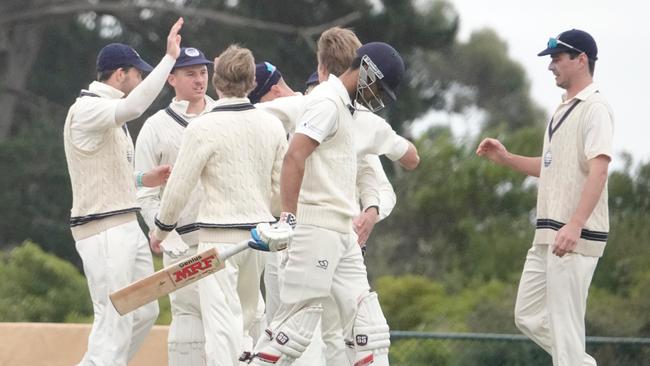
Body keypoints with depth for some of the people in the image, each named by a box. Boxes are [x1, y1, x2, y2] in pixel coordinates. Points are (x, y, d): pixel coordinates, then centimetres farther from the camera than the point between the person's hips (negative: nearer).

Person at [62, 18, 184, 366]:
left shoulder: (108, 112, 19)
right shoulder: (86, 109, -14)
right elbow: (133, 106, -33)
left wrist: (142, 179, 9)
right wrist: (169, 57, -32)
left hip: (126, 226, 10)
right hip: (102, 229, -10)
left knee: (144, 312, 16)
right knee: (115, 319, -11)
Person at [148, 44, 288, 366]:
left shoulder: (203, 128, -11)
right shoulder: (272, 125, 5)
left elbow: (179, 188, -8)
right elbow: (282, 188, 10)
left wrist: (160, 229, 8)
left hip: (219, 235, -6)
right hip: (261, 231, 6)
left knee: (222, 322, -7)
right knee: (247, 316, 17)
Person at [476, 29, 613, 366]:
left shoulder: (594, 108, -11)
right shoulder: (563, 110, 19)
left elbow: (598, 170, -22)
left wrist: (574, 226, -32)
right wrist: (506, 158, 16)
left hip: (576, 237, -10)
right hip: (547, 236, 10)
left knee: (564, 327, -10)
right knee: (528, 317, 12)